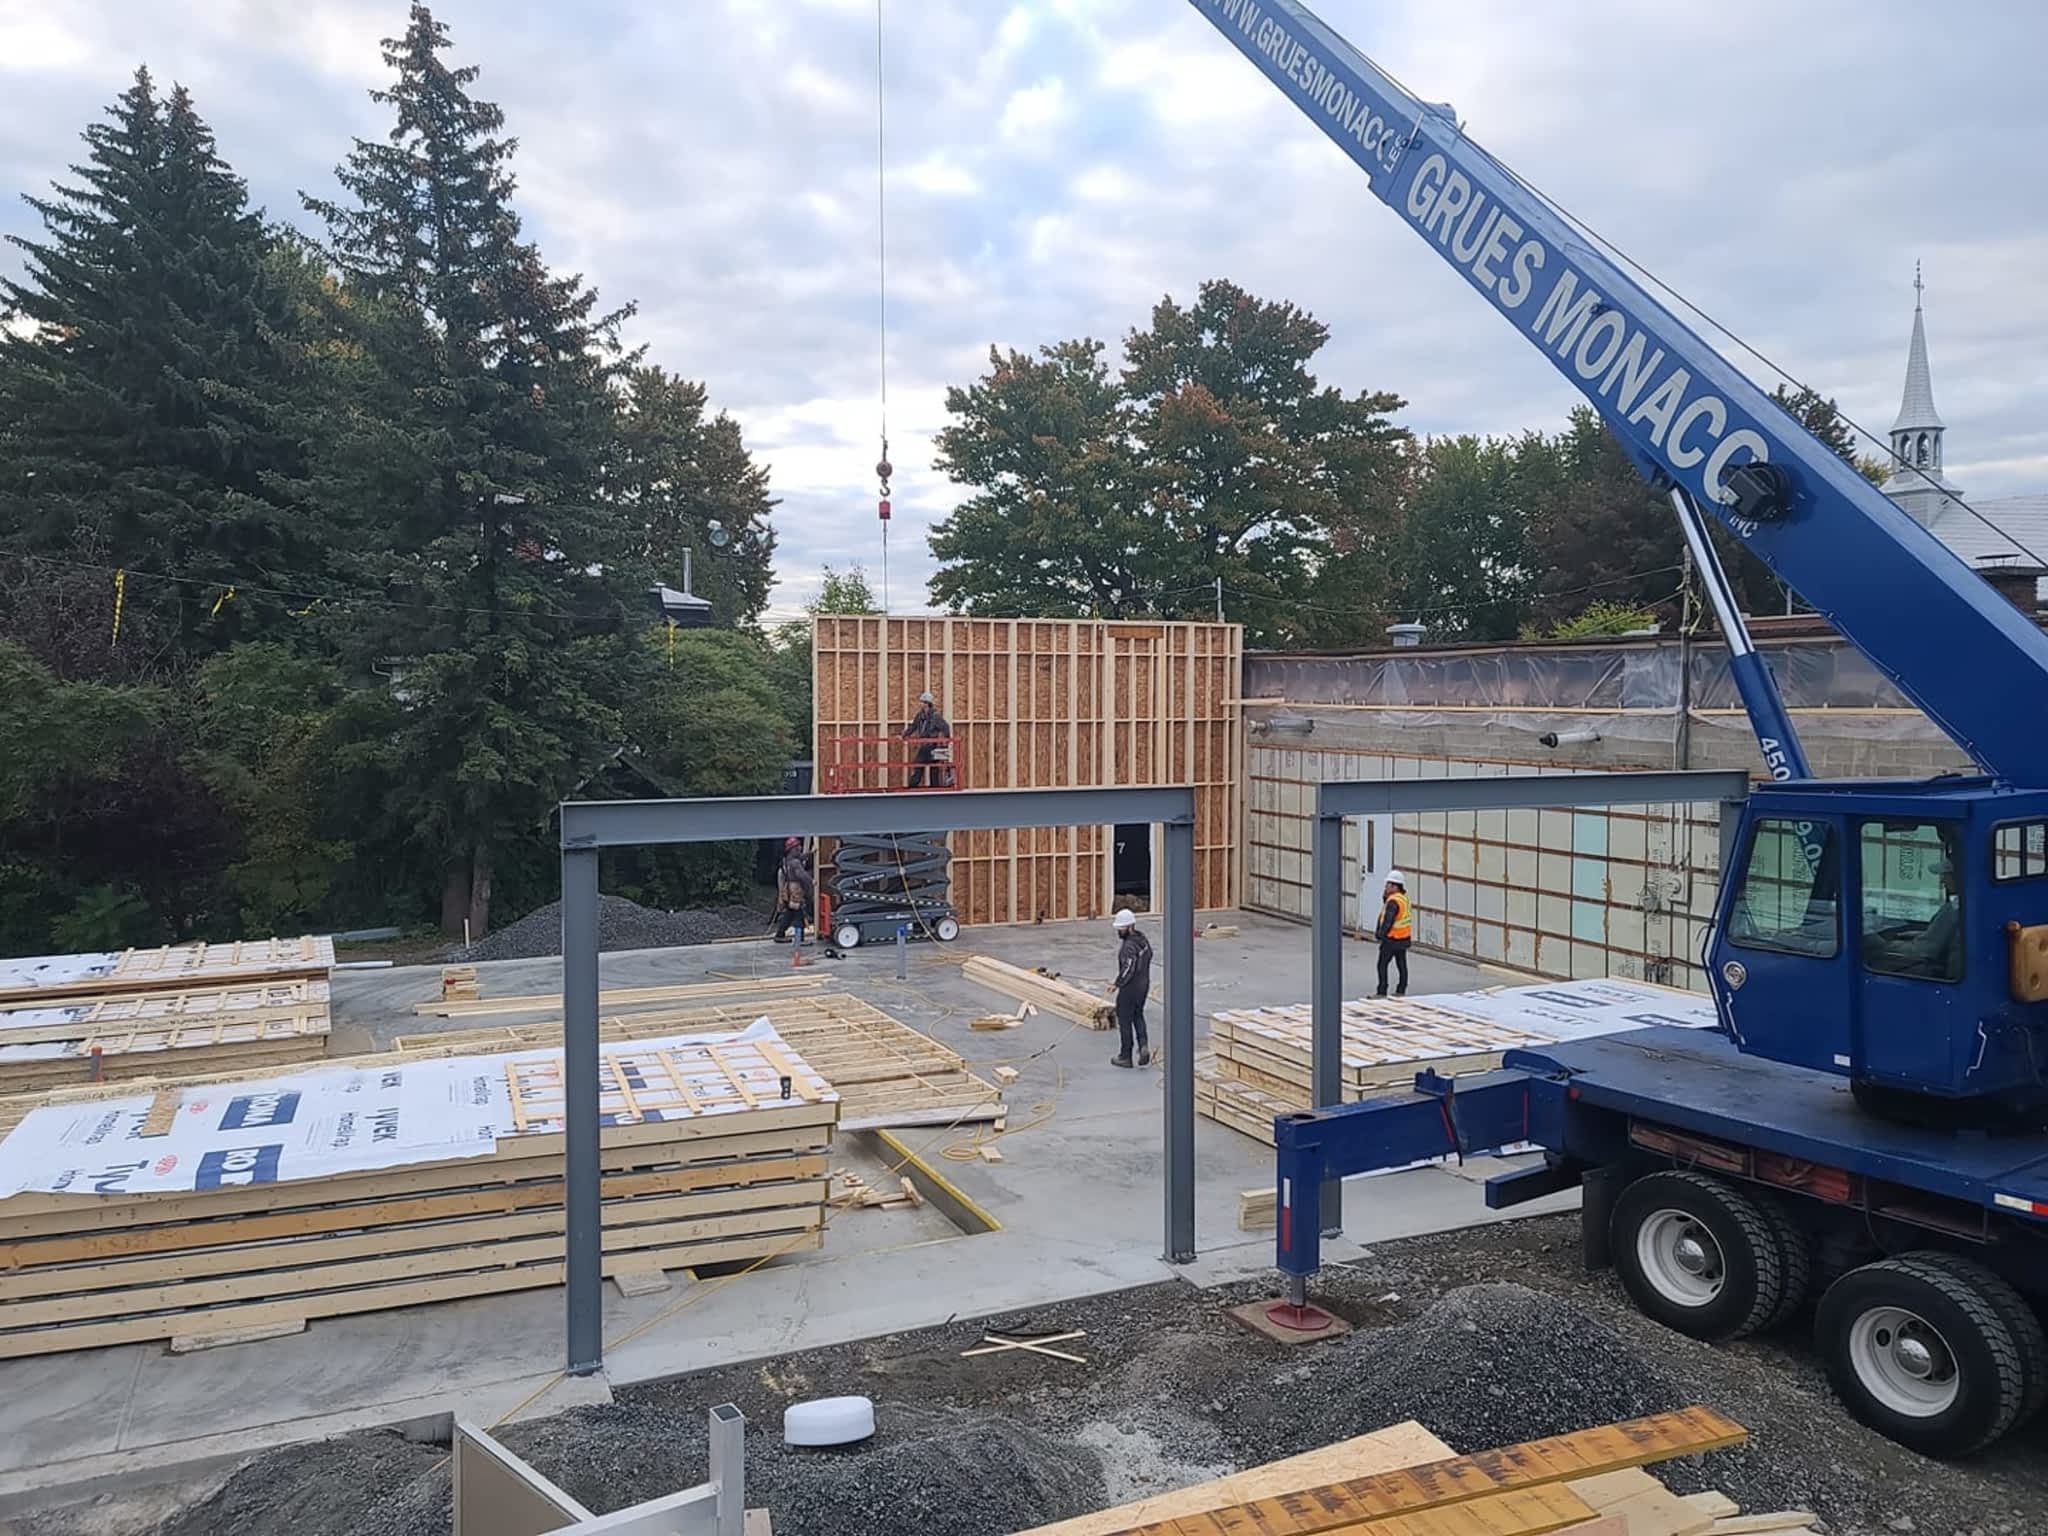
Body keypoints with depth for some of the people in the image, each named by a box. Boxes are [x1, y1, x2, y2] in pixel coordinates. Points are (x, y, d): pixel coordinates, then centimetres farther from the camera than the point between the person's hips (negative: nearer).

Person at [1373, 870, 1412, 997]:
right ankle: (1401, 991, 19)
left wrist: (1380, 934, -11)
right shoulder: (1405, 898, 10)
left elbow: (1388, 921, -23)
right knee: (1402, 965, 13)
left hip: (1392, 939, -9)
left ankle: (1382, 992, -1)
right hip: (1404, 938, 9)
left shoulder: (1393, 901, -20)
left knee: (1382, 965, -2)